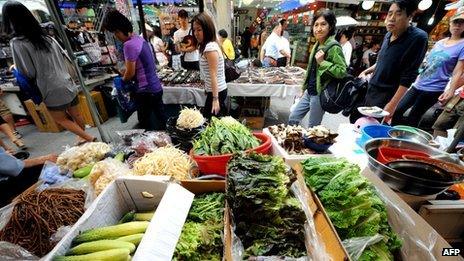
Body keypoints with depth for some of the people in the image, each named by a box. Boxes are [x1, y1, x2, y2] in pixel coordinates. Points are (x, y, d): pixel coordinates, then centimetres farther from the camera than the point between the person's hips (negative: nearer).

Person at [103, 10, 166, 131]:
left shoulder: (129, 45, -17)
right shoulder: (140, 39, 11)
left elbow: (130, 73, -11)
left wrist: (122, 80, 9)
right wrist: (126, 72, 13)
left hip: (146, 92, -9)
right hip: (157, 87, 9)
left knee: (147, 126, 4)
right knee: (161, 122, 18)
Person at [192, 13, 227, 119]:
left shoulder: (210, 47, -18)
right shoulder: (206, 46, 12)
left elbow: (213, 75, -23)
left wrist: (215, 99, -24)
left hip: (216, 92, -10)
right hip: (220, 90, 10)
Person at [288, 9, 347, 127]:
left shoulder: (334, 47, -14)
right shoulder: (317, 45, 10)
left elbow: (342, 71, -19)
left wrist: (322, 62, -24)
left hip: (320, 94, -8)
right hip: (309, 92, 8)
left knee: (313, 127, 3)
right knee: (292, 119, 12)